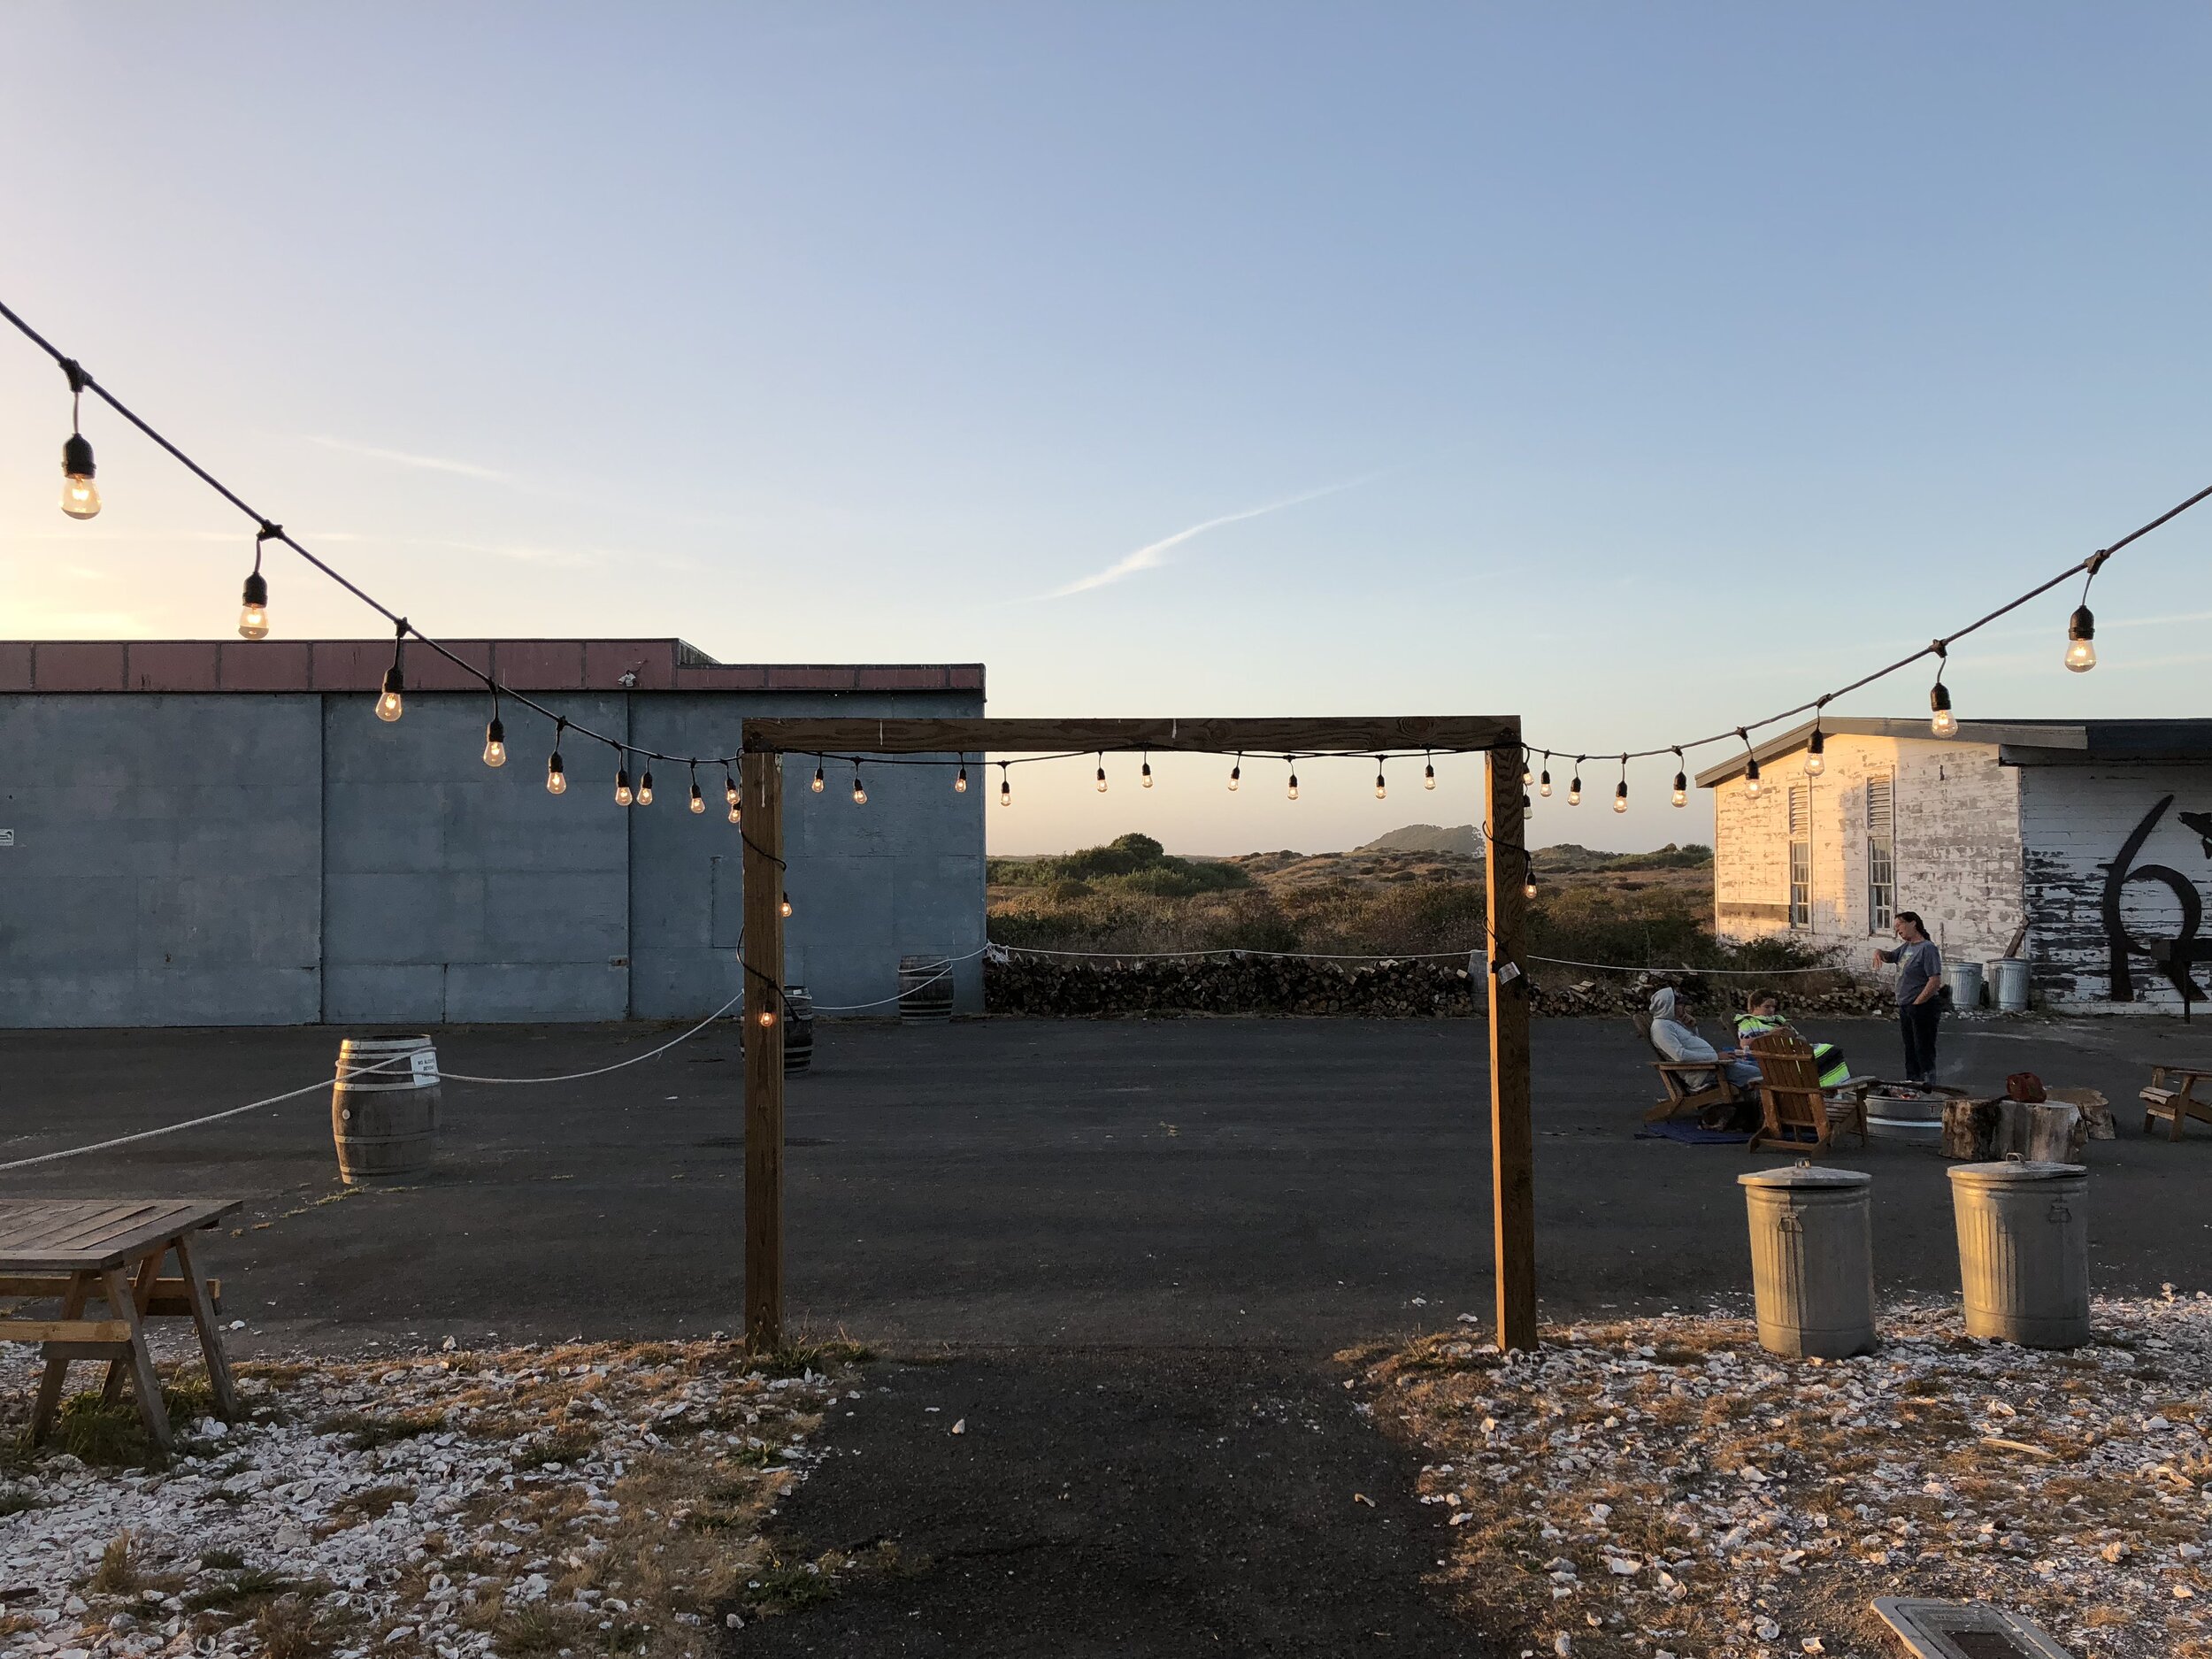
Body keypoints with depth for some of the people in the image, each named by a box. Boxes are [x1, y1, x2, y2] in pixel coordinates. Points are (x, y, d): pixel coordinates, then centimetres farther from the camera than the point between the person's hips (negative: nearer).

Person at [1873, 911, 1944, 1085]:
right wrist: (1879, 952, 6)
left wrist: (1917, 1003, -17)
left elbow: (1935, 982, -21)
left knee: (1924, 1050, -5)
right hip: (1905, 1008, 9)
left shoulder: (1927, 948, -15)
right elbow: (1890, 956, 31)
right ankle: (1911, 1083, 24)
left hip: (1923, 1007, -9)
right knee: (1910, 1050, 16)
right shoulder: (1906, 947, 12)